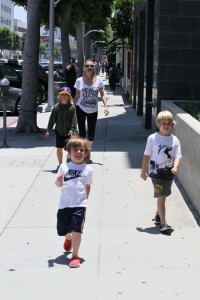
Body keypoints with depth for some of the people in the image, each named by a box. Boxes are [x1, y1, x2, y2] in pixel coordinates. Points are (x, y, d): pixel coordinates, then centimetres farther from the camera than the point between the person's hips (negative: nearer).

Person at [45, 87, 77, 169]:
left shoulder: (72, 107, -6)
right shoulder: (56, 107, -2)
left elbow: (74, 119, -8)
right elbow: (52, 119, 0)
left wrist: (72, 129, -20)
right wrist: (48, 131, -1)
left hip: (69, 131, -2)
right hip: (59, 131, 2)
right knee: (59, 148, 7)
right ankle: (60, 164, 21)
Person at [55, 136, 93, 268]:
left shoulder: (88, 169, 3)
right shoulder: (64, 166, 4)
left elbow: (88, 186, 11)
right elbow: (58, 184, 7)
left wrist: (85, 199, 7)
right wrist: (58, 180, -14)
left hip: (79, 205, -2)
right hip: (64, 204, 2)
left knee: (76, 230, -11)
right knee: (62, 230, 15)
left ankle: (75, 256, 4)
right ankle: (68, 238, 51)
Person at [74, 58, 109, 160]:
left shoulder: (98, 80, -6)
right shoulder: (79, 80, -5)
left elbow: (102, 94, -3)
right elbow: (77, 96, 3)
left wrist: (105, 106, -14)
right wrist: (73, 108, 3)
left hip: (93, 110, 1)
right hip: (81, 109, -1)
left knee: (91, 134, 10)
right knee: (82, 133, -3)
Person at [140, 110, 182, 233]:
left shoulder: (175, 140, 0)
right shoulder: (152, 138, -6)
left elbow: (177, 156, -5)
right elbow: (147, 155, 0)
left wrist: (175, 167, -25)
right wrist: (143, 171, 3)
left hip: (169, 173, 4)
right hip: (156, 172, -4)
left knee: (163, 196, 18)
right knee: (161, 197, -9)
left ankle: (158, 216, 39)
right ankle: (163, 223, -9)